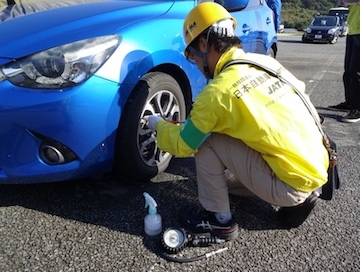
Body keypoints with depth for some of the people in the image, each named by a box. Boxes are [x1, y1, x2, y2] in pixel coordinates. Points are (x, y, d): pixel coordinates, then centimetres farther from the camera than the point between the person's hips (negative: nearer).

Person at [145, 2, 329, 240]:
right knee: (226, 178, 24)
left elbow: (182, 145, -6)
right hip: (316, 167, 8)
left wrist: (159, 125, 16)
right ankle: (298, 199, 18)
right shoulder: (266, 61, 4)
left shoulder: (218, 91, -18)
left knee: (207, 141, -6)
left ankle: (219, 219, 6)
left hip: (292, 183, -8)